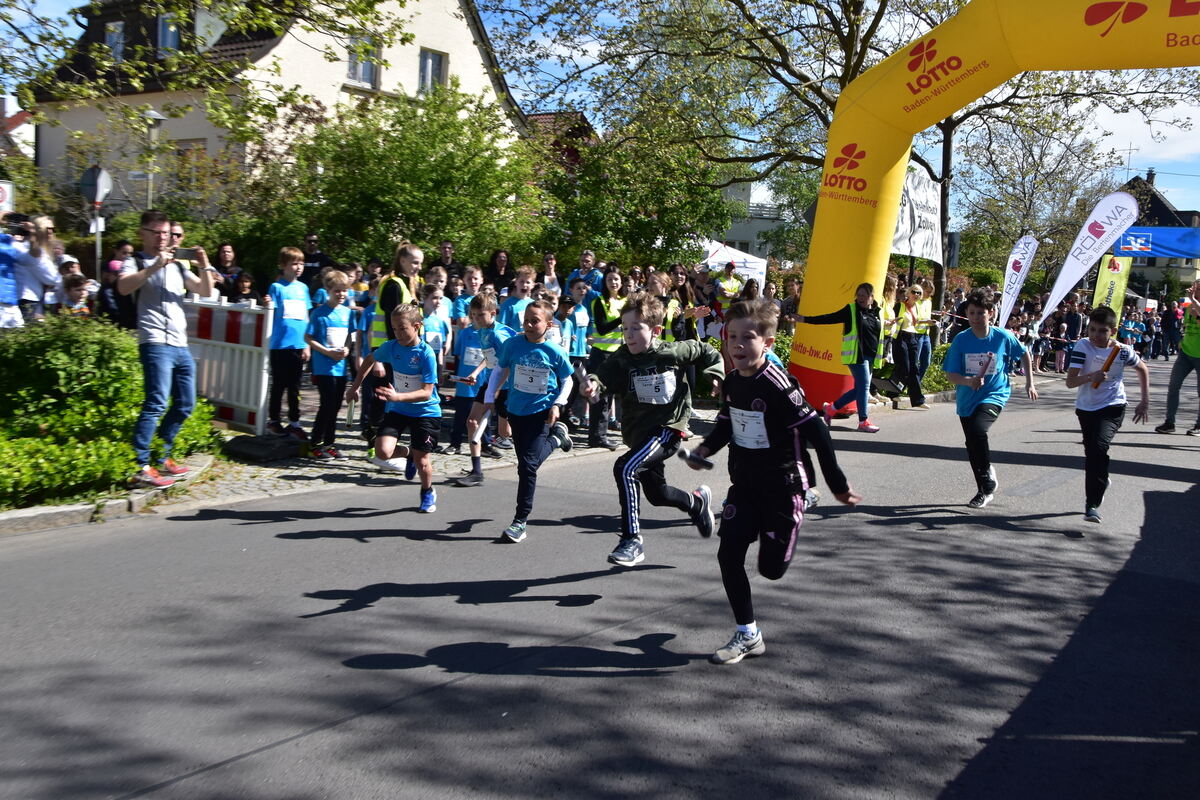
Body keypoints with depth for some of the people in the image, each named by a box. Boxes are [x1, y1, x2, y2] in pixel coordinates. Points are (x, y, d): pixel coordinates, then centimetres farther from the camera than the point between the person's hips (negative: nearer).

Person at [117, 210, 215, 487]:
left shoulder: (176, 265, 20)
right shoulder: (136, 262, 3)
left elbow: (206, 292, 15)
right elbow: (123, 287, -18)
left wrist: (204, 267, -2)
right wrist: (155, 267, -24)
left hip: (181, 346, 7)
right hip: (156, 344, -7)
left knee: (185, 404, 12)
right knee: (156, 404, -17)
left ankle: (163, 457, 24)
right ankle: (141, 468, -16)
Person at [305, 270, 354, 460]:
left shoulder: (347, 312, 8)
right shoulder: (320, 313, -7)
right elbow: (308, 338, -6)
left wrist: (347, 349, -3)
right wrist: (328, 352, -16)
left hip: (341, 367, 6)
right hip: (324, 367, -6)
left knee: (336, 406, 11)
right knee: (328, 405, -7)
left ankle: (329, 443, 21)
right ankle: (315, 444, 5)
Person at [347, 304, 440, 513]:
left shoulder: (426, 354, -21)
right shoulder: (391, 347, -7)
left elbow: (426, 392, -24)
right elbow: (370, 359, 16)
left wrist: (398, 396, -37)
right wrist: (355, 386, 14)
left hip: (425, 412, -4)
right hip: (396, 409, 4)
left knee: (421, 461, 0)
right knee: (383, 452, -16)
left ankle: (428, 493, 32)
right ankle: (408, 453, 20)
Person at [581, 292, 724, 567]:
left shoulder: (674, 352, -10)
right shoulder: (622, 358, -8)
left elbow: (707, 352, 9)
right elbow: (605, 372, -29)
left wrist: (716, 375, -4)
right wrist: (593, 382, -50)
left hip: (668, 427, -5)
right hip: (638, 431, 5)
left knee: (625, 468, -28)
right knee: (657, 493, 22)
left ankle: (632, 540, -20)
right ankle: (698, 501, 54)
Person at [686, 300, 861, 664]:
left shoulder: (779, 385, -23)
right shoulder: (731, 382, 0)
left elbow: (816, 433, -18)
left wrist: (837, 484, -14)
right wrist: (707, 447, -2)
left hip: (781, 487, -6)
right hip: (744, 484, 6)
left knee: (771, 568, 2)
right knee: (729, 555, -2)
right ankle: (748, 636, 13)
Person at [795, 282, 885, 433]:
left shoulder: (877, 313, 11)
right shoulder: (851, 310, -2)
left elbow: (880, 336, 18)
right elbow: (830, 318, -1)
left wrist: (881, 356, 17)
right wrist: (806, 319, -6)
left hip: (870, 357, 6)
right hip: (856, 355, -6)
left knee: (860, 388, 6)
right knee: (864, 385, -11)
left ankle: (831, 408, 20)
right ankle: (863, 421, -4)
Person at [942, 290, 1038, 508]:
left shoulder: (1004, 337, -9)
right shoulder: (961, 340, -7)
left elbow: (1024, 354, 11)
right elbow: (950, 375, -8)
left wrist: (1029, 383, 12)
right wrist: (968, 381, -27)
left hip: (995, 395, -3)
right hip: (967, 400, 3)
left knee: (977, 429, -29)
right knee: (972, 446, 12)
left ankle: (988, 473, -5)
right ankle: (985, 490, 31)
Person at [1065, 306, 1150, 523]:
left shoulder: (1123, 351, -10)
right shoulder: (1083, 346, -13)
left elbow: (1143, 369, 10)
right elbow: (1070, 382, -18)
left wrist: (1145, 402, 8)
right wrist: (1090, 377, -37)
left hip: (1113, 407, -3)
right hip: (1086, 408, 3)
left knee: (1098, 447, -24)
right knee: (1090, 452, 15)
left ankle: (1092, 504, -21)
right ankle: (1101, 480, 47)